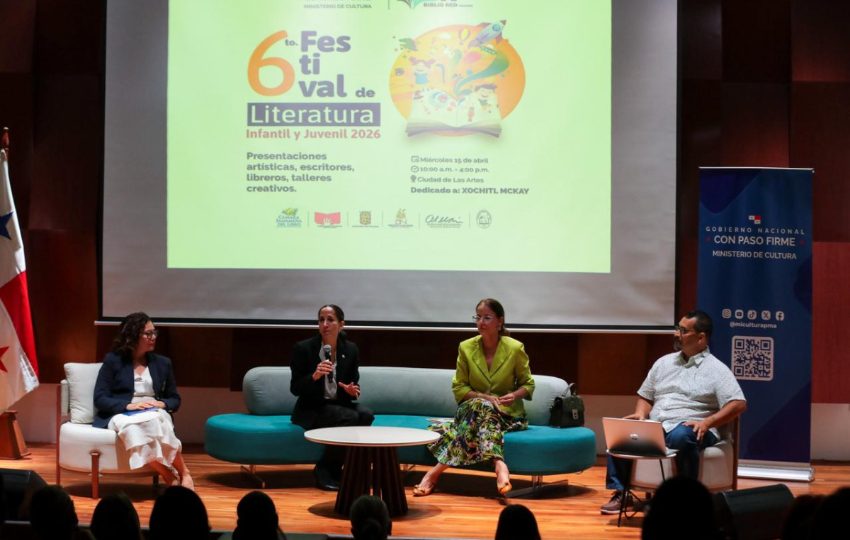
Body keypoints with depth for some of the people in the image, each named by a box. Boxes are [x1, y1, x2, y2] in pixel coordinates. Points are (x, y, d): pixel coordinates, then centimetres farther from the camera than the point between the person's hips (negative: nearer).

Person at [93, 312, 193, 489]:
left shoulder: (162, 363, 15)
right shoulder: (112, 361, 4)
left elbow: (175, 399, 19)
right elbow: (100, 399, -3)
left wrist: (162, 404, -6)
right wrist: (128, 405, -18)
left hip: (155, 414, 2)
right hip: (121, 415, -2)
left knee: (155, 423, -38)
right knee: (134, 429, -40)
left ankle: (183, 474, -33)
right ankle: (172, 478, -36)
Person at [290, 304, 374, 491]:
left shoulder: (350, 350, 3)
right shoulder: (303, 348, -9)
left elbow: (353, 385, 11)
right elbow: (295, 388, -10)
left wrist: (352, 391, -14)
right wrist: (314, 376, -28)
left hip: (339, 405, 5)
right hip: (311, 409, -5)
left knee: (366, 415, -26)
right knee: (350, 418, -31)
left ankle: (334, 468, -10)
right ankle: (324, 470, -14)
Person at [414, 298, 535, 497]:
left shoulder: (515, 349, -5)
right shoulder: (466, 348, 0)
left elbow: (528, 384, 4)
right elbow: (458, 388, 3)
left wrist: (515, 395, -19)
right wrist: (483, 397, -16)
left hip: (507, 413, -2)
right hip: (472, 409, 2)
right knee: (482, 406, -36)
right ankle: (499, 464, -53)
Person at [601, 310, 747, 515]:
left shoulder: (716, 369, 1)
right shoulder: (664, 362, 19)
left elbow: (738, 404, -9)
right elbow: (646, 396, 24)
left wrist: (707, 422, -22)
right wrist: (640, 415, 1)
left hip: (688, 429, -5)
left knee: (681, 437, -40)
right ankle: (621, 495, -13)